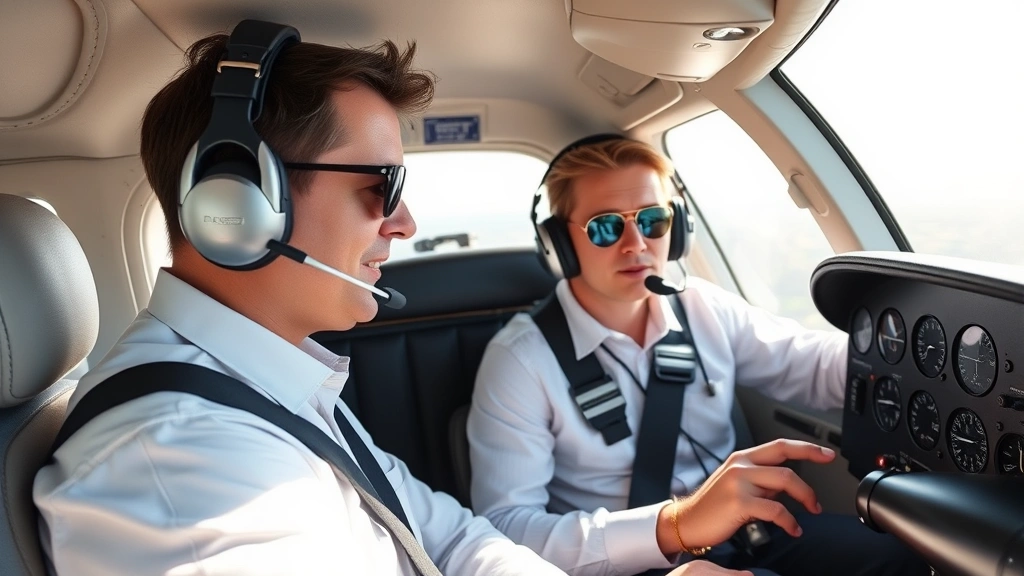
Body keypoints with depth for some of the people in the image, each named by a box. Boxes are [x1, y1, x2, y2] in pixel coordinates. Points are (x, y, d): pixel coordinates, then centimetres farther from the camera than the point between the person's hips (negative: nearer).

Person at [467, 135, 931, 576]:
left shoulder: (706, 309, 4)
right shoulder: (521, 359, -13)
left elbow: (814, 364, 9)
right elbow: (504, 528, -21)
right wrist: (672, 525, -35)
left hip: (743, 534, 6)